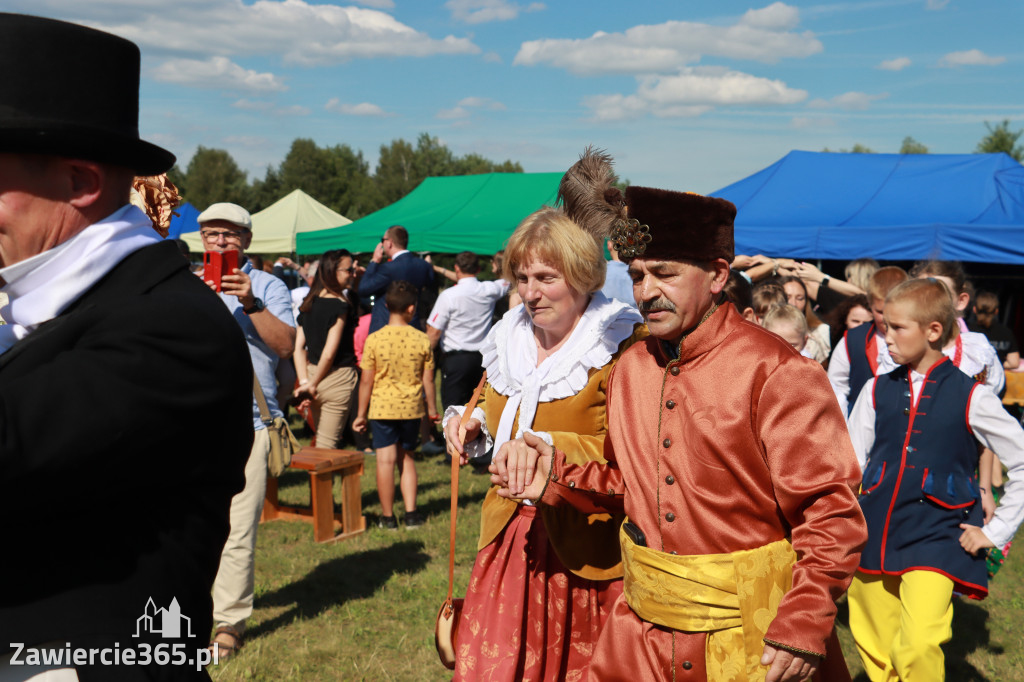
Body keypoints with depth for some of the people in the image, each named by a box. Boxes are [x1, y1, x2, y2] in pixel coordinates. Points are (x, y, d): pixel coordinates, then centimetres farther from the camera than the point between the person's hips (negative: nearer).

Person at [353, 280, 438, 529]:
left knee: (385, 460, 3)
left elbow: (366, 381, -5)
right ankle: (411, 513, 15)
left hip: (382, 407, -2)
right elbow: (428, 380, 0)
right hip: (411, 408, 2)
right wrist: (432, 409, 14)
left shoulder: (374, 340, -10)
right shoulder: (422, 340, -6)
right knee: (406, 458, 15)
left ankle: (388, 516, 10)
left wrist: (361, 414, 5)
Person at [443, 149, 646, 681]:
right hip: (511, 536, 5)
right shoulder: (508, 337, 9)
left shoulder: (621, 344, -12)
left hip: (586, 546, -5)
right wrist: (470, 421, 3)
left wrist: (551, 447, -28)